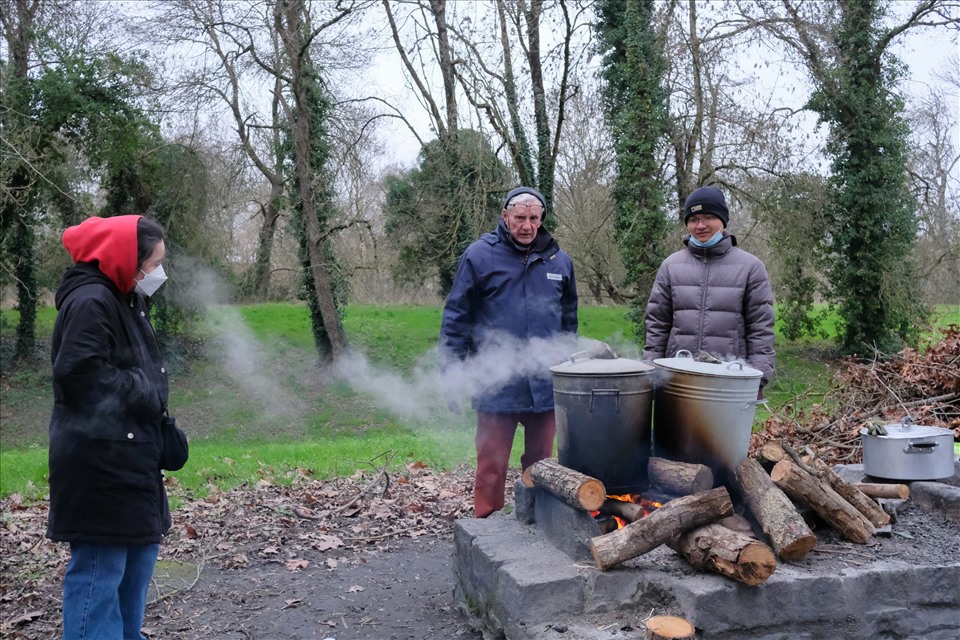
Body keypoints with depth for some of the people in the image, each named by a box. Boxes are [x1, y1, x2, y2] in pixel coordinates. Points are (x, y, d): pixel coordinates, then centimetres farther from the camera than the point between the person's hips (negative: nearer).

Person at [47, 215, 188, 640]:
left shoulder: (125, 304, 16)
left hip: (131, 460, 10)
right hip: (99, 464, -10)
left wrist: (160, 428, 10)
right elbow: (79, 375, -24)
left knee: (139, 557, 18)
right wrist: (145, 392, -13)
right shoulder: (90, 303, -15)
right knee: (99, 568, -4)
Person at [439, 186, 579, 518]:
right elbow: (455, 321, -2)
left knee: (541, 466, 13)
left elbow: (569, 322, 18)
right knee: (491, 468, 3)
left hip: (545, 388, 4)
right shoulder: (479, 256, -3)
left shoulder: (559, 261, 9)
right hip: (496, 388, -3)